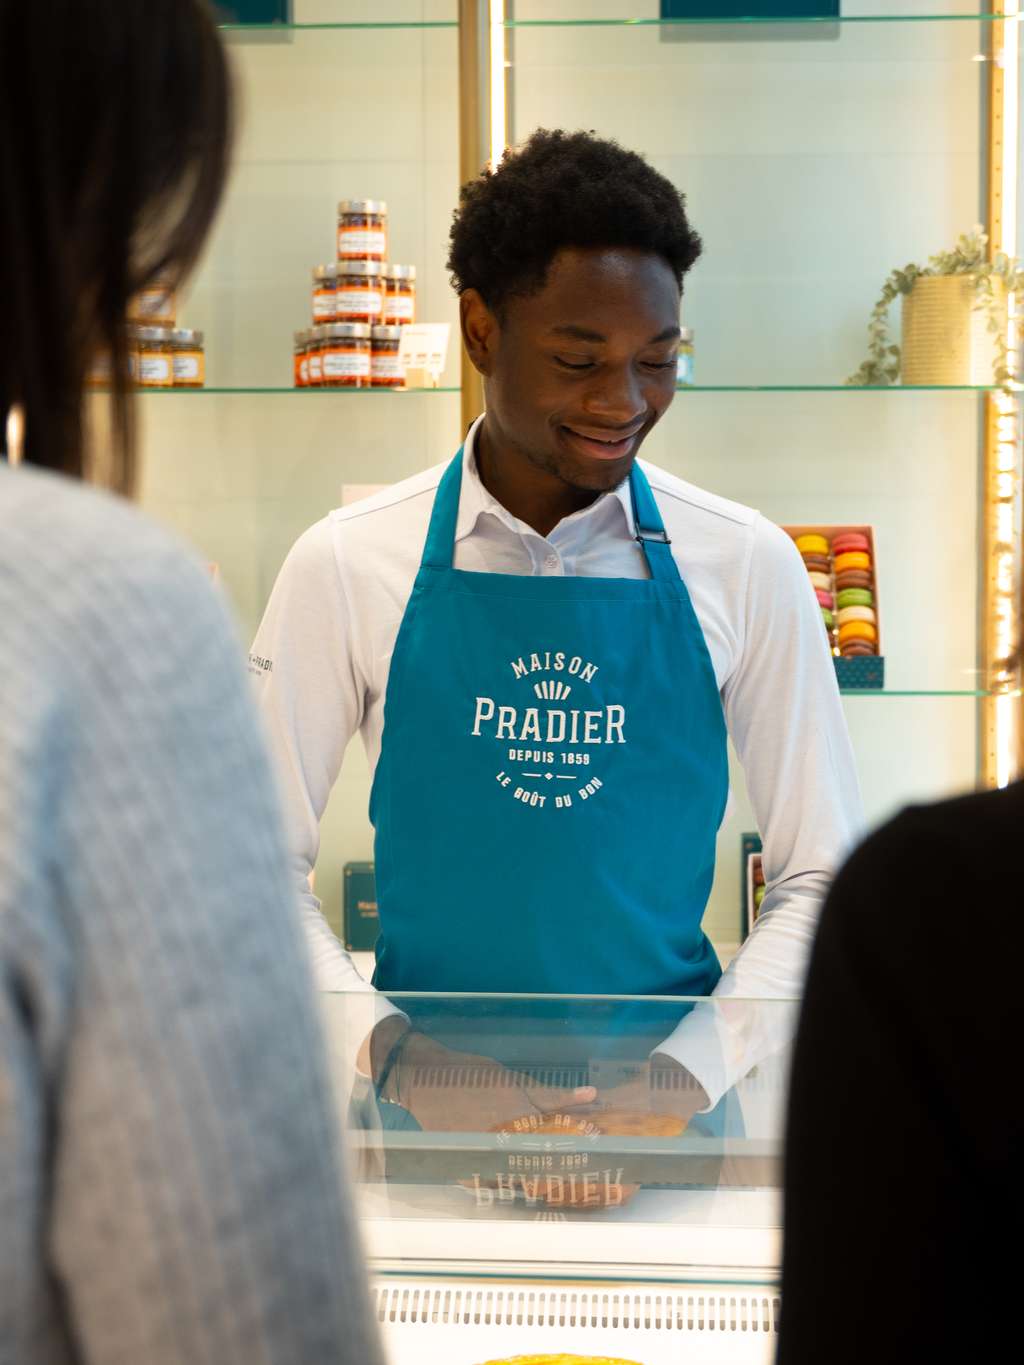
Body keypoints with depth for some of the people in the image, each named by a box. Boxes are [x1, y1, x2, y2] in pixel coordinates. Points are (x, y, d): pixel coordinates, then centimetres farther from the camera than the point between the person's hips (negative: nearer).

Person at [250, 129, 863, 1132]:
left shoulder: (746, 568, 3)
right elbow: (261, 868, 5)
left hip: (666, 1118, 1)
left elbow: (817, 879, 7)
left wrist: (692, 1071, -6)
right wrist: (397, 1064, -8)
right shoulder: (347, 567, 0)